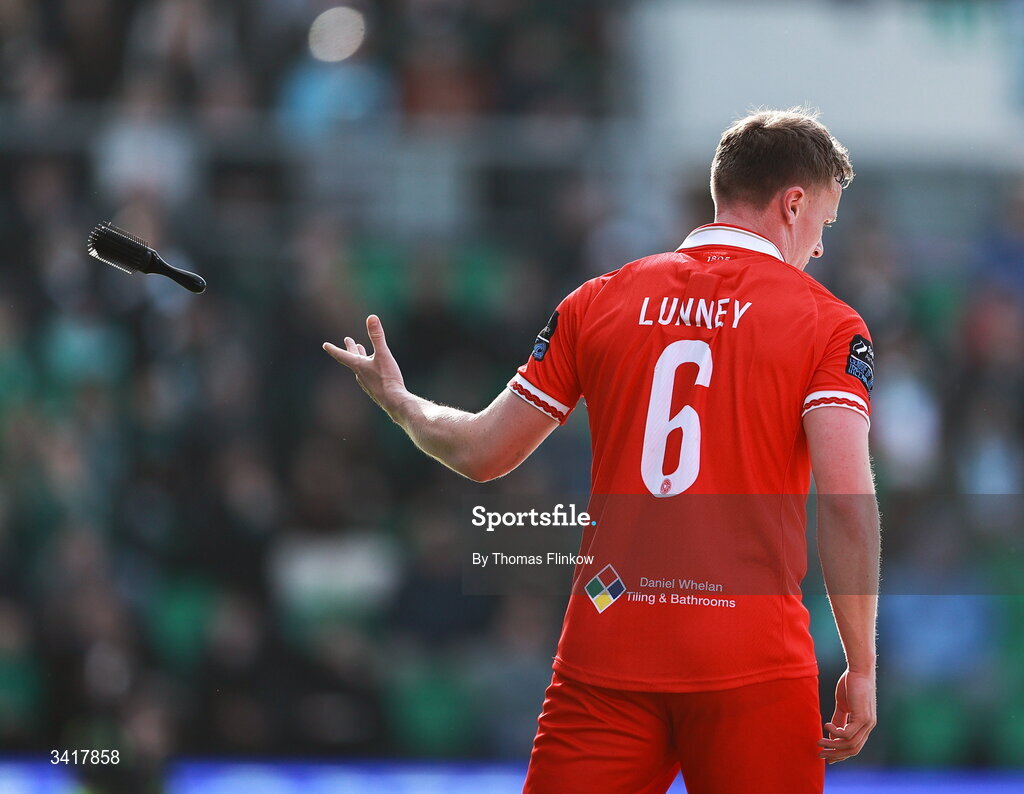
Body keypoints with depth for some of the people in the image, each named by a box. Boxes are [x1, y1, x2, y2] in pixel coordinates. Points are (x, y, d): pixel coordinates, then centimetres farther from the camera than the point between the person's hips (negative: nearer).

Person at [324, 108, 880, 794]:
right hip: (754, 661, -3)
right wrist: (861, 667, -4)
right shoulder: (830, 325, 0)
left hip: (604, 655, 3)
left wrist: (398, 401, 33)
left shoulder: (599, 302, 9)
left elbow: (481, 453, 13)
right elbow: (847, 502, -10)